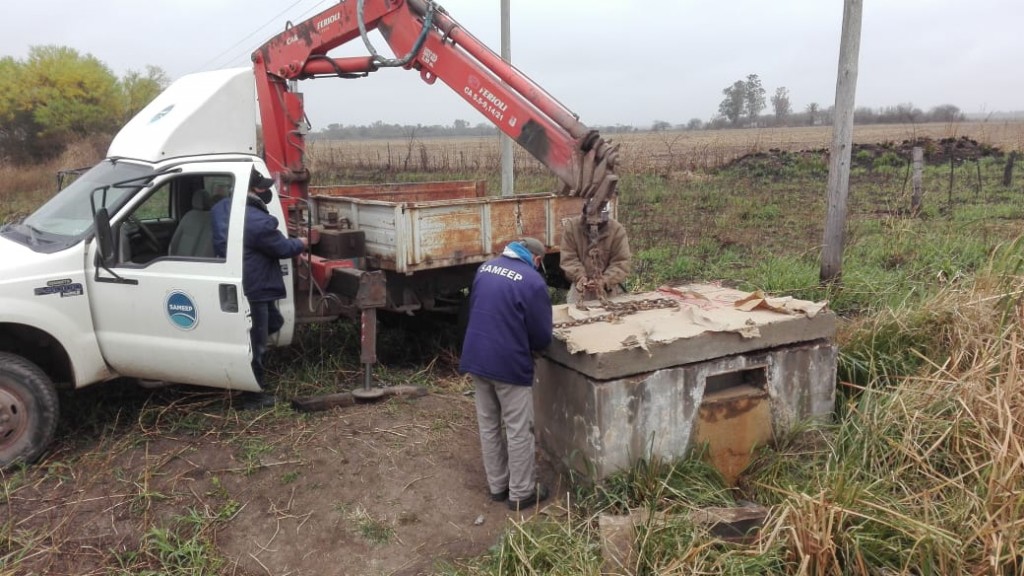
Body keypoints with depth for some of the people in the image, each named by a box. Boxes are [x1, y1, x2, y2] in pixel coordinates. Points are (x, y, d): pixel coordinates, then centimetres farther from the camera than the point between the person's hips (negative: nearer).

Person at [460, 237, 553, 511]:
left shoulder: (484, 268, 7)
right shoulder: (533, 280, -13)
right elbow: (543, 335, -9)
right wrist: (529, 348, 12)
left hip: (476, 357, 7)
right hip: (509, 363, -7)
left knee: (488, 425, 17)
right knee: (518, 430, 7)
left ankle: (497, 485, 30)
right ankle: (521, 492, 19)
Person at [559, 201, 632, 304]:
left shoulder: (617, 229, -9)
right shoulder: (571, 226, -8)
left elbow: (623, 263, -11)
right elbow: (569, 259, -8)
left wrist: (604, 281, -25)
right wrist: (582, 278, -23)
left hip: (609, 286, 0)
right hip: (581, 285, 0)